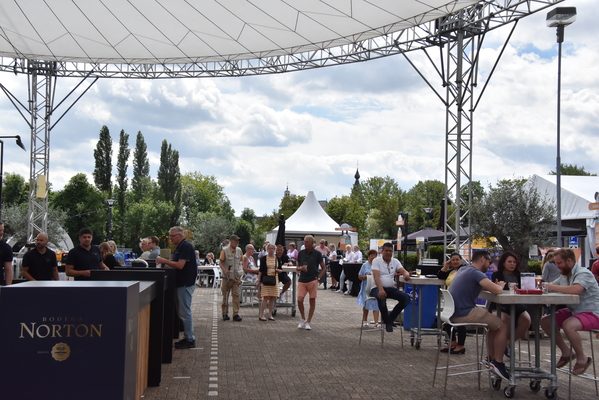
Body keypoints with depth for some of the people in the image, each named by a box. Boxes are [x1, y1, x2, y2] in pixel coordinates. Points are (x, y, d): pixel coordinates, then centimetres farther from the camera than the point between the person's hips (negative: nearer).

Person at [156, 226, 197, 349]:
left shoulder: (186, 247, -16)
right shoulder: (180, 247, 14)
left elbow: (180, 265, -23)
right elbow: (175, 264, 20)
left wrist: (164, 260, -18)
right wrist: (165, 263, 5)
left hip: (186, 284, -10)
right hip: (182, 283, 10)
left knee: (185, 312, -6)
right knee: (183, 311, 13)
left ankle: (190, 340, 0)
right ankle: (188, 337, 19)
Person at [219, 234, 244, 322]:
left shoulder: (239, 250, 7)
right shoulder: (224, 251, -6)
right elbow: (221, 263, -5)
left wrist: (240, 271, 7)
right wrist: (225, 270, -22)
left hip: (236, 277, 3)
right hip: (227, 277, -3)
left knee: (236, 295, -3)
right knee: (225, 296, 6)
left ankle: (236, 314, -1)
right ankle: (225, 313, 16)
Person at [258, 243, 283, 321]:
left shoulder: (278, 259, 10)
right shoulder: (263, 258, 2)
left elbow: (280, 269, 15)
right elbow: (261, 270, 2)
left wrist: (279, 270, -8)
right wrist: (258, 280, -2)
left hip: (275, 280, 3)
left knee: (272, 298, 4)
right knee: (265, 298, -9)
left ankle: (270, 315, 11)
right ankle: (261, 315, -3)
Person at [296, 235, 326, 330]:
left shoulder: (317, 254, 0)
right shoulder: (301, 253, 9)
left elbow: (324, 269, 4)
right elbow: (297, 267, 16)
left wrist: (318, 278, -7)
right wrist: (301, 268, -6)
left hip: (312, 280, -2)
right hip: (302, 280, 3)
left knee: (312, 301, 2)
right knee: (299, 300, -7)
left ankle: (308, 322, 12)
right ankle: (303, 319, 14)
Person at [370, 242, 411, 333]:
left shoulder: (395, 261, 13)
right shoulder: (377, 261, -1)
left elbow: (403, 270, -2)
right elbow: (376, 276, -15)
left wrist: (406, 274, -30)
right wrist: (381, 290, -32)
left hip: (390, 288, 5)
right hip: (377, 288, -5)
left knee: (406, 298, -19)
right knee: (381, 297, -39)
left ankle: (390, 318, -6)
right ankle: (387, 322, -16)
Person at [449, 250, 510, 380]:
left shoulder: (464, 269, 15)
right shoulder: (475, 273, -15)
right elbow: (497, 291, -23)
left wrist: (495, 285, 10)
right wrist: (501, 285, 0)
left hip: (455, 313, 10)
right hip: (464, 314, -10)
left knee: (494, 322, 24)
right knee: (504, 326, -4)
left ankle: (491, 358, 25)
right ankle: (498, 363, 2)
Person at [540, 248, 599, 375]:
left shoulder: (583, 274, -19)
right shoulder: (564, 275, 9)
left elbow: (575, 290, -36)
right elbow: (551, 285, 17)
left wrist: (553, 287, -25)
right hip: (572, 311, 9)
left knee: (568, 325, -35)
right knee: (545, 322, -1)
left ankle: (582, 358, -11)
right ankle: (566, 352, 12)